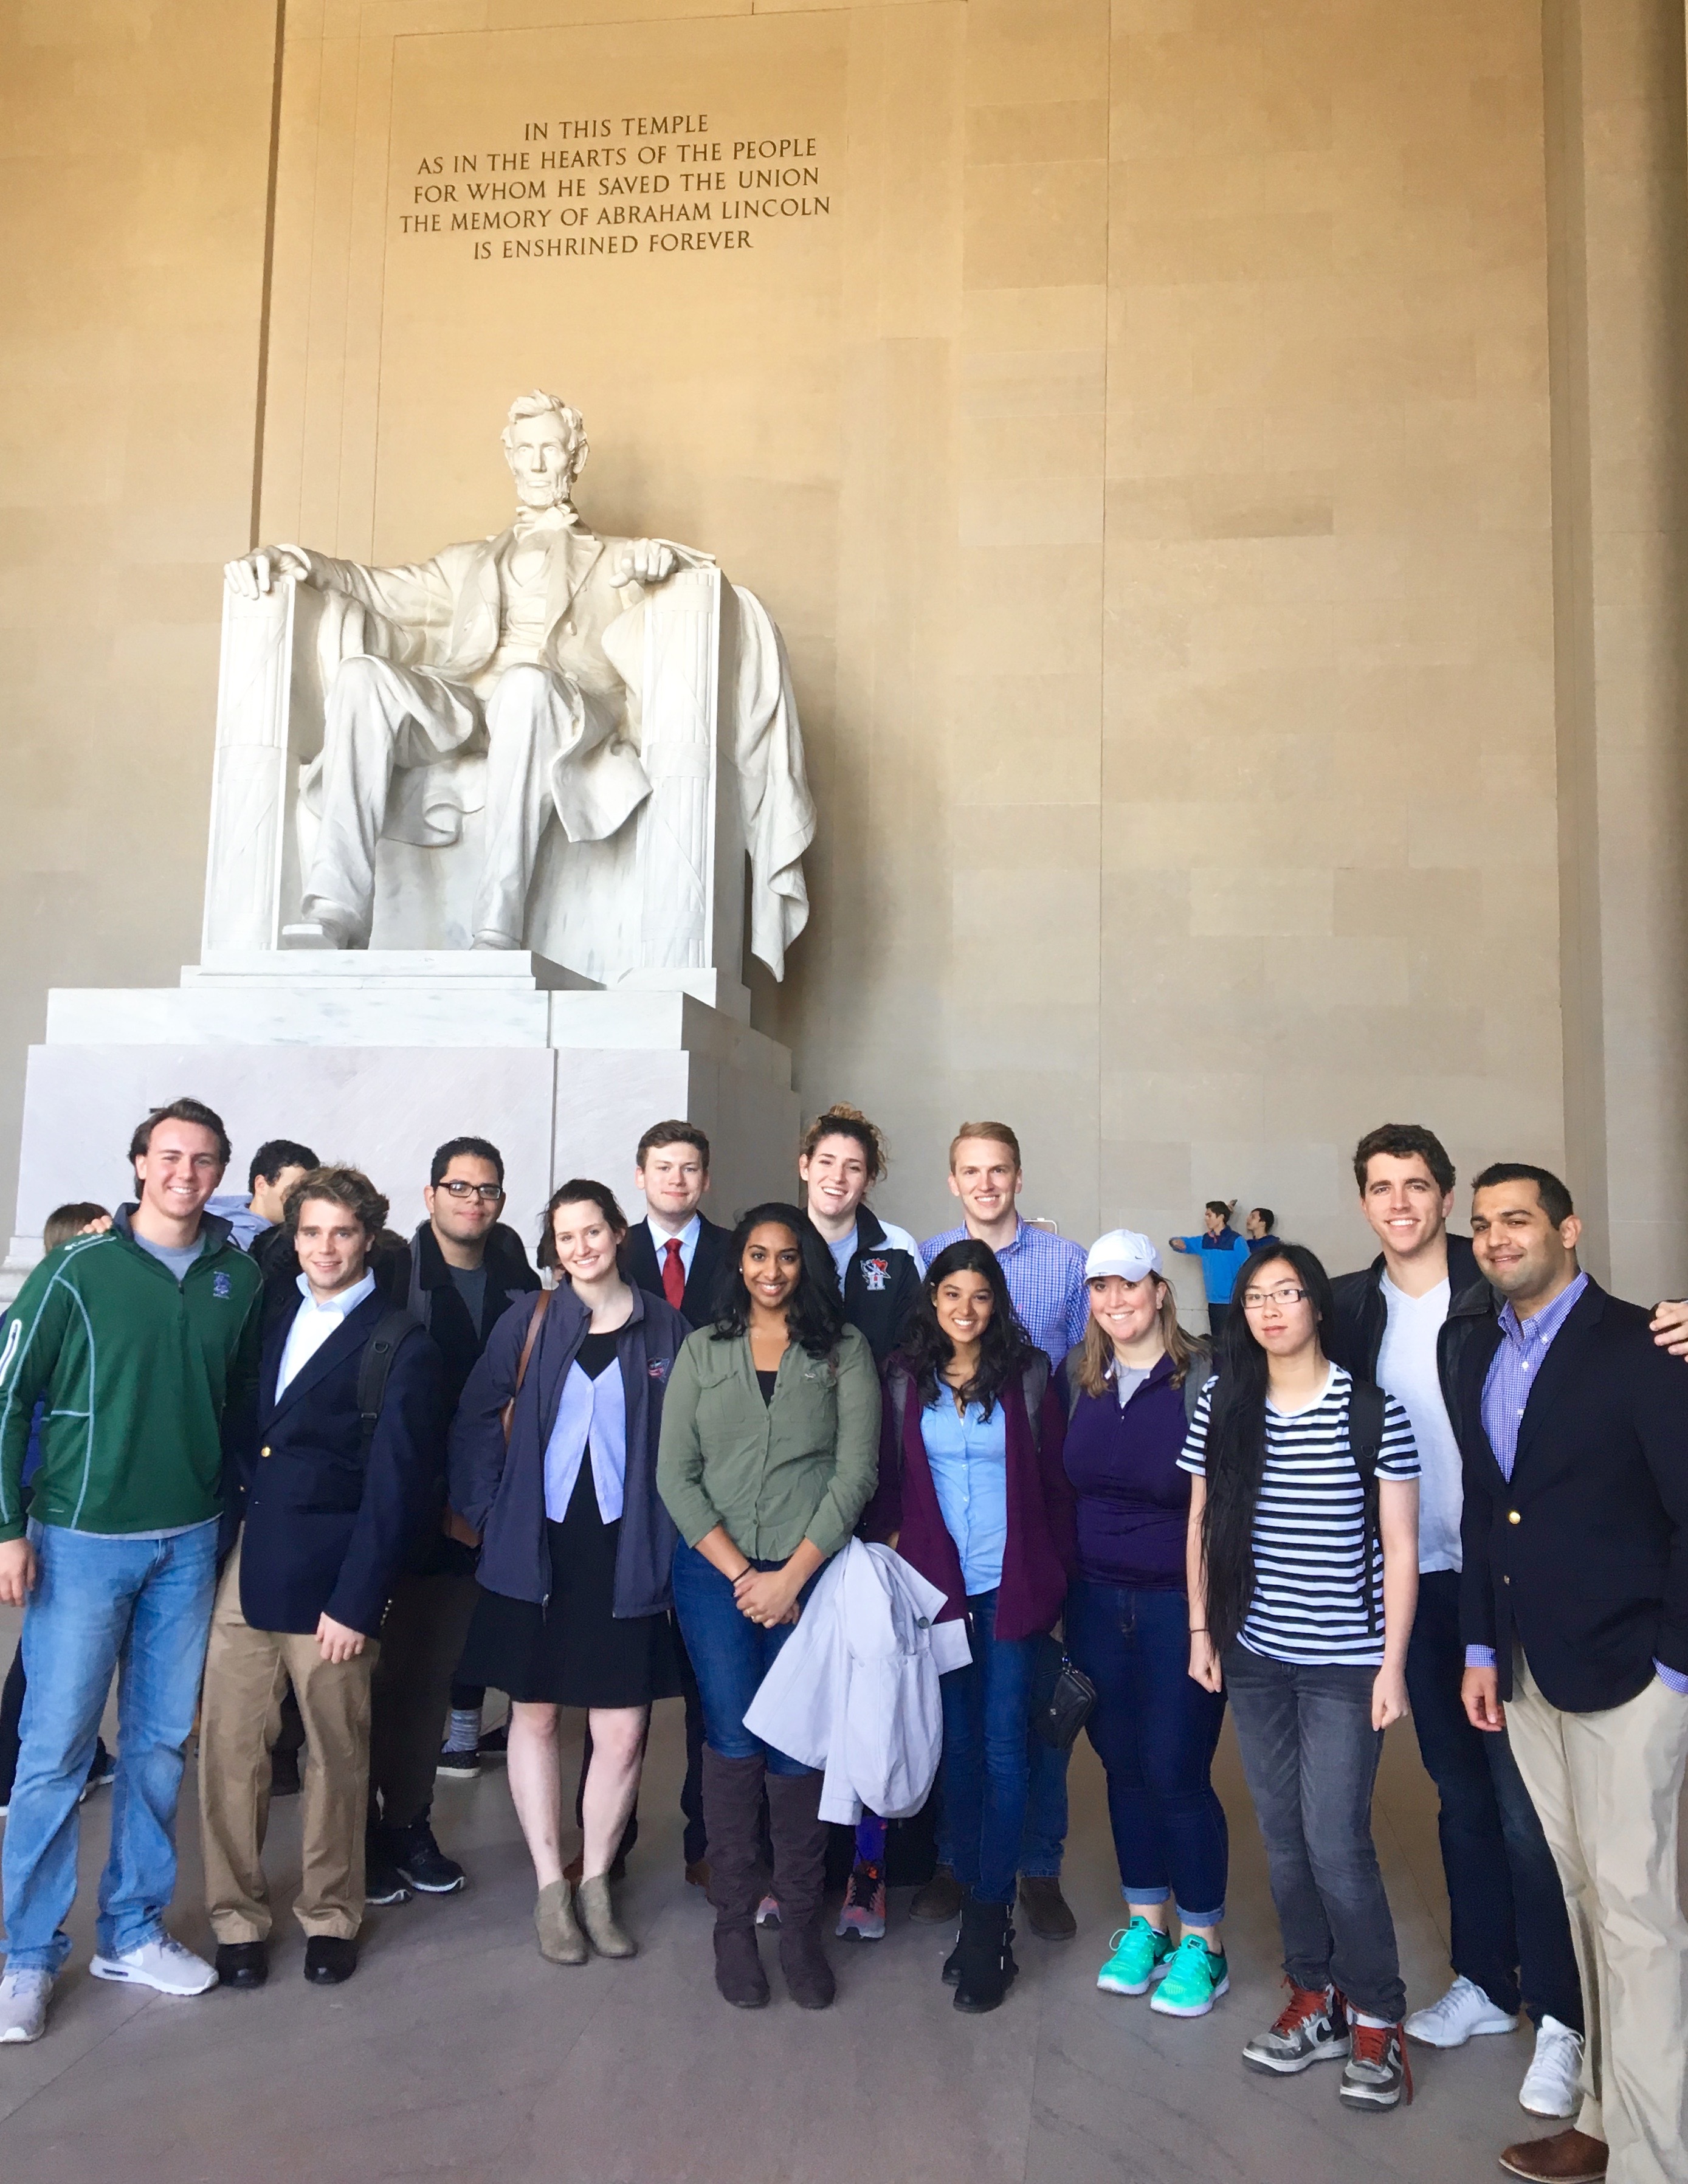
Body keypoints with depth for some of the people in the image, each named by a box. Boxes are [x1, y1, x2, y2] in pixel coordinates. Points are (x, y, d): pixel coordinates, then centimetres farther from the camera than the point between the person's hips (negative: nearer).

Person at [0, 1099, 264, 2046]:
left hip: (191, 1542, 3)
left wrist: (241, 1506, 8)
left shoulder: (241, 1277, 1)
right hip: (82, 1540, -3)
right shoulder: (77, 1270, -8)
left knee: (161, 1744, 12)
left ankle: (133, 1932, 27)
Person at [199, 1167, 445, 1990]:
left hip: (329, 1579, -4)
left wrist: (357, 1602, -11)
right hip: (243, 1567, 4)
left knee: (337, 1754, 9)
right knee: (228, 1748, 6)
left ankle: (329, 1915, 27)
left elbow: (393, 1487, -9)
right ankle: (236, 1916, 24)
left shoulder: (401, 1345, -7)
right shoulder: (272, 1324, 11)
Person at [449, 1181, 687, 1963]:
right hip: (536, 1550, 1)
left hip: (624, 1556, -1)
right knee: (535, 1716, 10)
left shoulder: (665, 1329, 0)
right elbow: (477, 1419, 5)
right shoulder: (528, 1322, 1)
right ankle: (550, 1886, 26)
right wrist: (486, 1512, -2)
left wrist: (668, 1533, -3)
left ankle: (596, 1882, 23)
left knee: (622, 1732, 1)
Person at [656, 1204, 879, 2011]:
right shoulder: (702, 1351, 6)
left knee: (796, 1751, 1)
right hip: (714, 1571, 1)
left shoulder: (844, 1351, 2)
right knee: (733, 1744, 3)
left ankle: (801, 1927, 18)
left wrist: (790, 1576, -10)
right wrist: (740, 1573, -7)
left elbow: (856, 1471, -4)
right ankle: (733, 1921, 18)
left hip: (811, 1571, -1)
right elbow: (675, 1474, 1)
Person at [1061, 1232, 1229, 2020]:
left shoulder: (1203, 1378, -12)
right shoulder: (1078, 1376, 3)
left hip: (1181, 1602, -4)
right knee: (1122, 1763, 13)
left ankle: (1202, 1942, 21)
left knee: (1177, 1771, 0)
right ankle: (1145, 1923, 31)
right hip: (1097, 1601, 4)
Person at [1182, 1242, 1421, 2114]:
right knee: (1283, 1837, 12)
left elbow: (1399, 1547, -6)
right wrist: (1201, 1630, 7)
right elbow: (1201, 1527, 8)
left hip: (1344, 1663, -3)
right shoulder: (1222, 1407, 0)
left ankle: (1377, 2019, 18)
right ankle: (1314, 1998, 29)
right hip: (1253, 1657, 4)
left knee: (1336, 1844, -3)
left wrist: (1392, 1663, -8)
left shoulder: (1372, 1411, -10)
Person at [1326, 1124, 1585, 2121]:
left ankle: (1559, 2018, 18)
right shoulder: (1349, 1307, 3)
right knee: (1460, 1794, 18)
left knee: (1523, 1803, 2)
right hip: (1414, 1587, 5)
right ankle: (1484, 1984, 33)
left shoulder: (1499, 1297, -11)